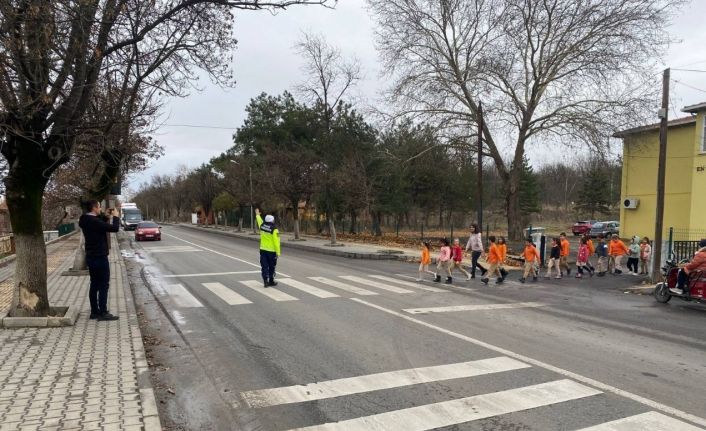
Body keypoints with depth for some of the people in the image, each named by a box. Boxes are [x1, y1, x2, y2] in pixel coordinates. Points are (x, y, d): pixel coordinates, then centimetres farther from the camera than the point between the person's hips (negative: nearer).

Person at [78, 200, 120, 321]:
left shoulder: (86, 221, 7)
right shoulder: (94, 221, -22)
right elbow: (115, 228, -22)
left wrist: (106, 217, 14)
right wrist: (116, 217, -6)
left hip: (91, 257, 9)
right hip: (100, 257, -9)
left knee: (94, 285, 14)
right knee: (104, 285, -3)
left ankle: (94, 311, 19)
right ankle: (103, 313, 0)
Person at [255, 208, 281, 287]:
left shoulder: (262, 225, -1)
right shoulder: (274, 229, -16)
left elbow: (259, 220, 23)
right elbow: (276, 242, -17)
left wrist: (257, 214, 43)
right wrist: (278, 252, -13)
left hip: (263, 249, 4)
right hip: (271, 250, -4)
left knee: (264, 266, 6)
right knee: (271, 266, 10)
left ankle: (265, 281, 2)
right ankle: (271, 281, 19)